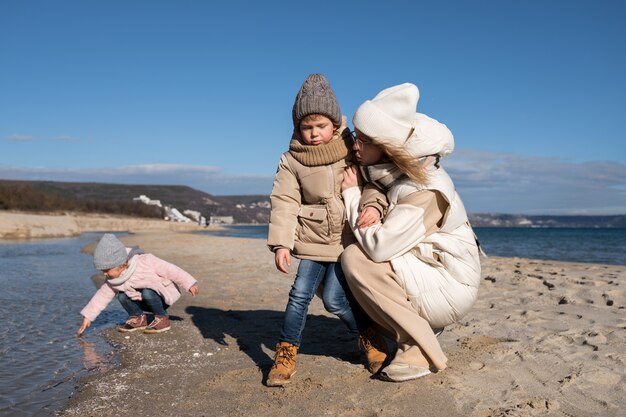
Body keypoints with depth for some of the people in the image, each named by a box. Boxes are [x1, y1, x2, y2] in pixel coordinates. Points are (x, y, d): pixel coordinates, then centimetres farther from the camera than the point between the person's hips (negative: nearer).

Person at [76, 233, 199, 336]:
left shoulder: (146, 262, -29)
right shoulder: (113, 280, -11)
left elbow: (170, 270, -23)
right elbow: (102, 296, 1)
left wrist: (189, 283, -21)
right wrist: (88, 316, -2)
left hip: (164, 297, -5)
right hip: (145, 301, 6)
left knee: (147, 293, -34)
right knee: (122, 296, -14)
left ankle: (162, 319, -13)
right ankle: (138, 318, 6)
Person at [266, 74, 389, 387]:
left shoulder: (352, 150, -3)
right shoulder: (292, 160, -1)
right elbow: (284, 202, -6)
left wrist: (374, 205, -23)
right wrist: (280, 243, -15)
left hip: (349, 238, -2)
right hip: (313, 240, 2)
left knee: (334, 298, -6)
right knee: (300, 294, -3)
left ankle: (369, 338, 20)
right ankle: (285, 355, 12)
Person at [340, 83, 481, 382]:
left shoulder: (424, 188, -26)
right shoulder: (386, 171, -1)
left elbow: (377, 246, -32)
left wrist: (352, 193, -19)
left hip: (451, 288, -8)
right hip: (420, 275, 9)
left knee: (355, 258, -25)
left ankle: (421, 352, -13)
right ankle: (410, 336, 9)